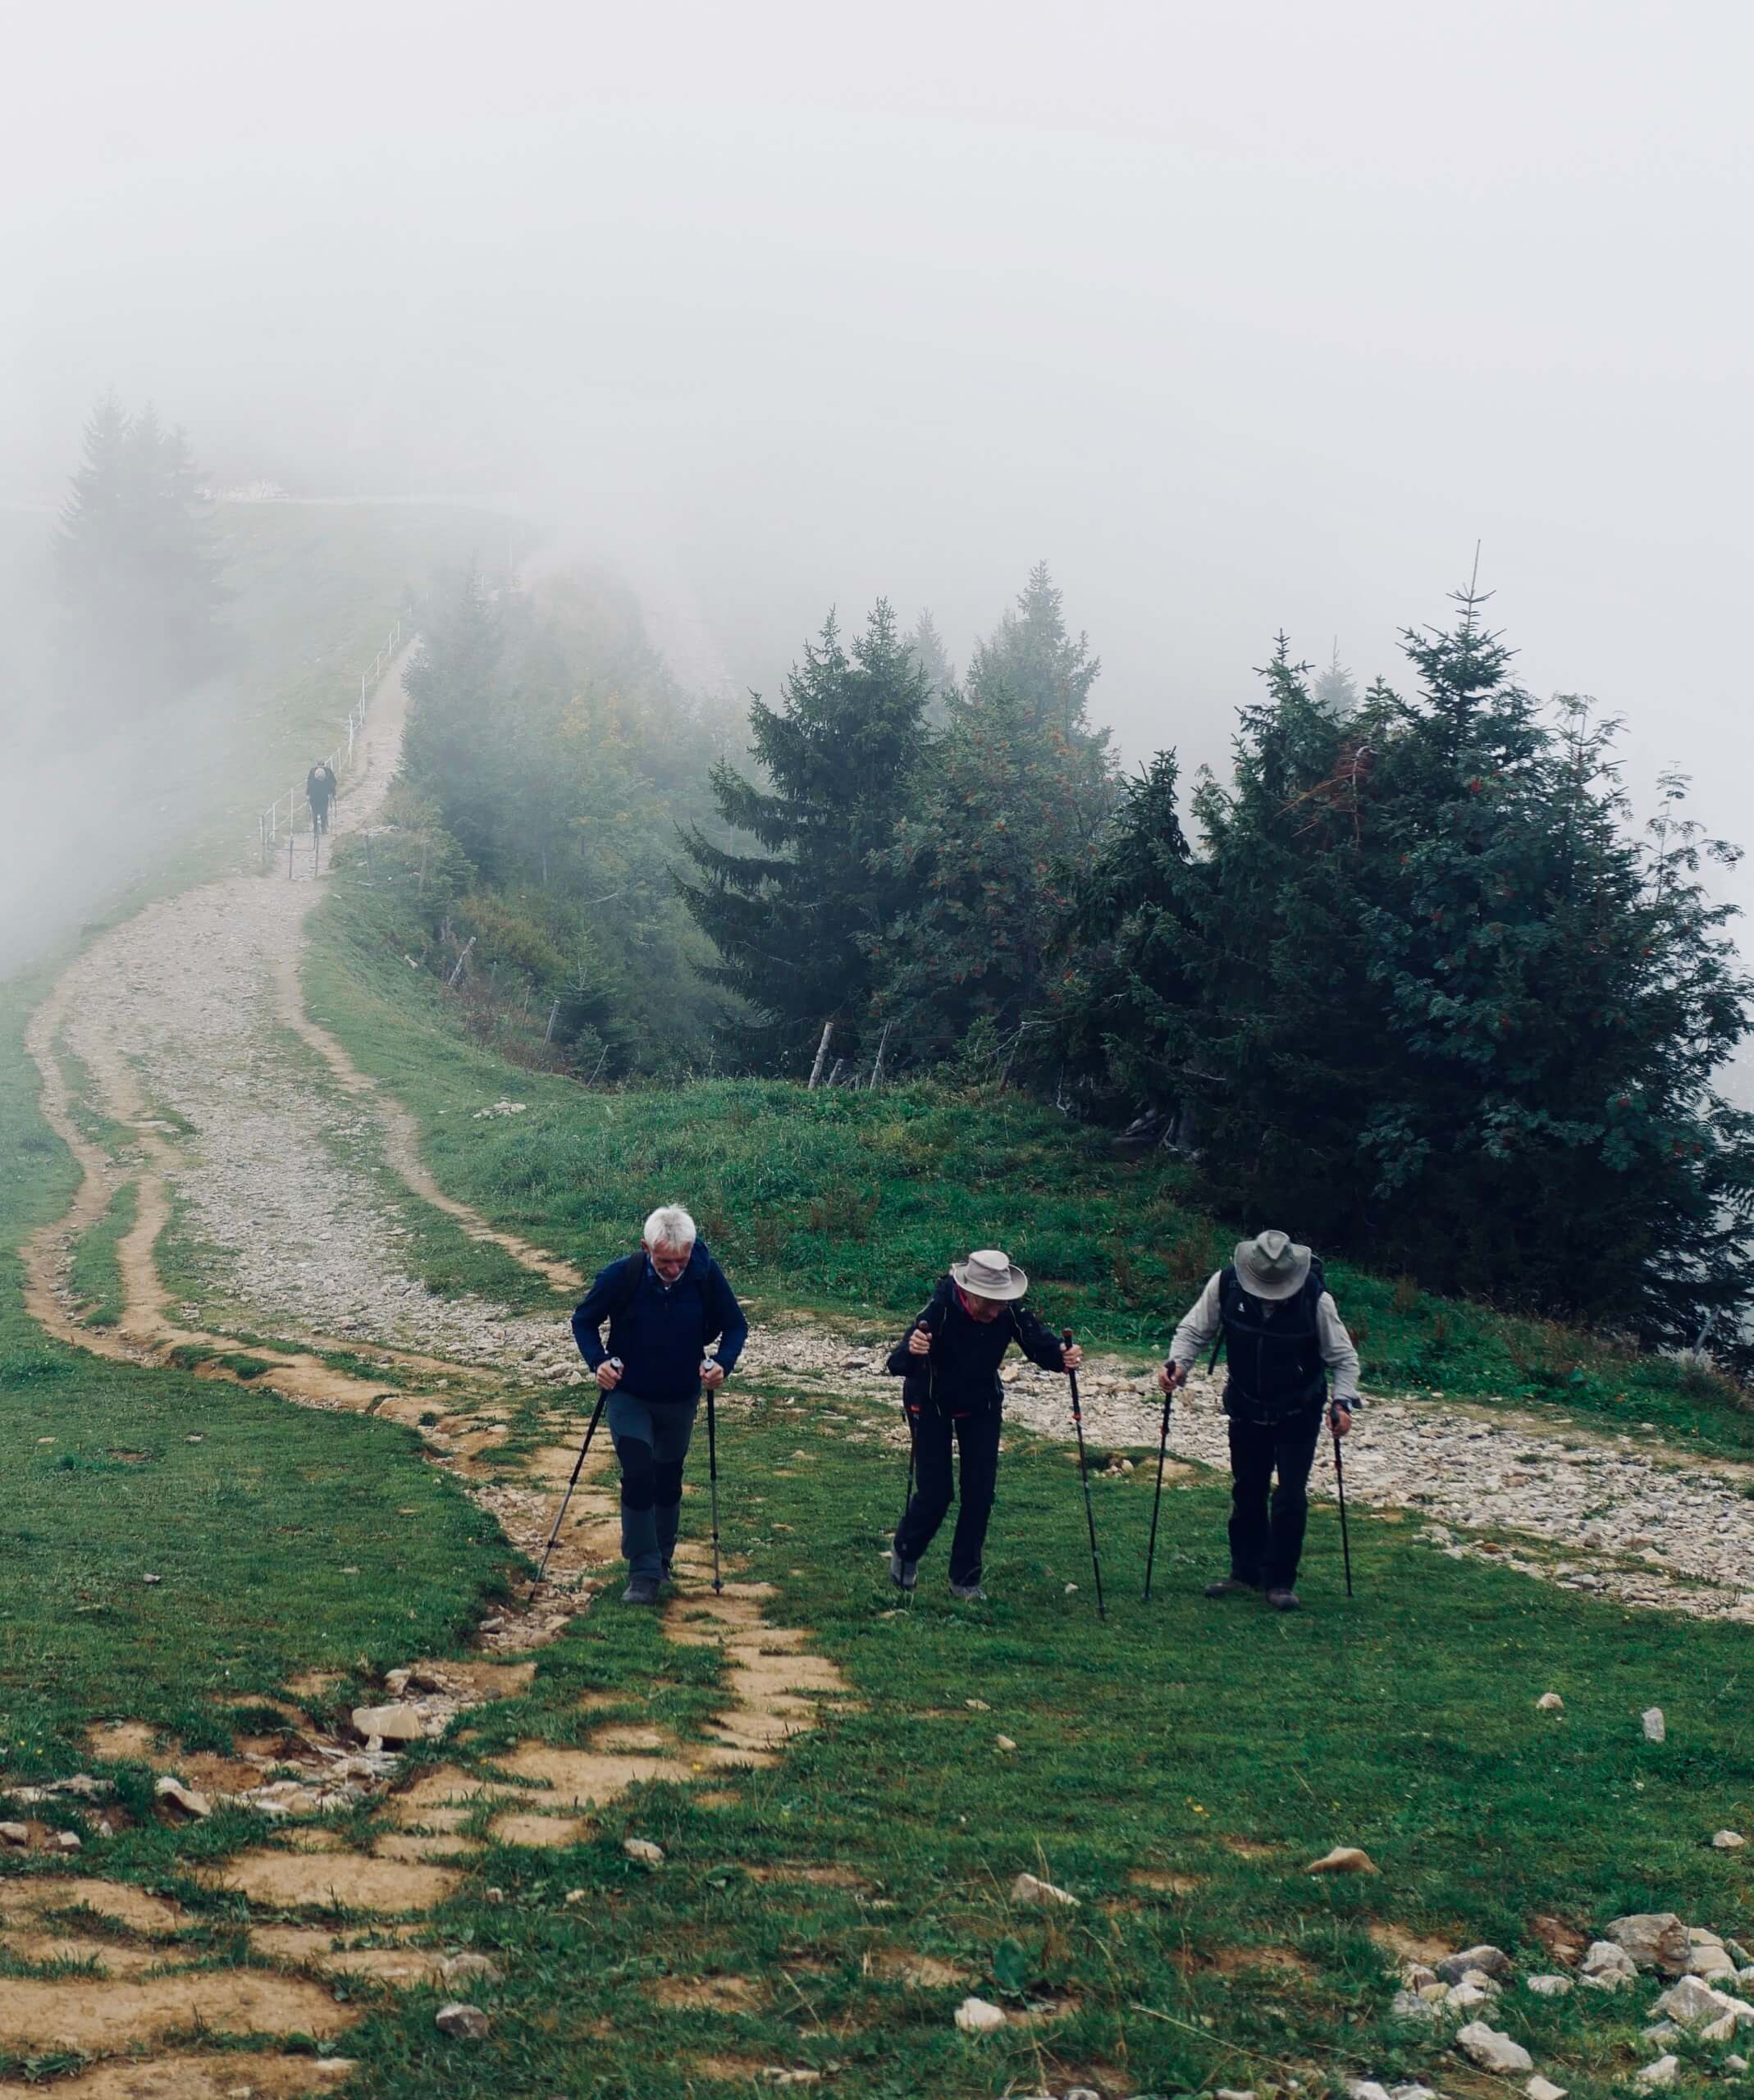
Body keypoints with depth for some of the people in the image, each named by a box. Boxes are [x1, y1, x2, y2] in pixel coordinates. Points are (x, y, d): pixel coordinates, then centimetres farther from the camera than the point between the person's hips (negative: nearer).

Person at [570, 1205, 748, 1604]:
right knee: (638, 1474, -16)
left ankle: (662, 1558, 37)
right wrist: (599, 1361, -24)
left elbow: (736, 1326, -6)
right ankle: (643, 1572, -7)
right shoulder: (622, 1275, -23)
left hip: (681, 1398, 2)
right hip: (629, 1395, -2)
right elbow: (583, 1320, -8)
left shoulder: (707, 1275, -20)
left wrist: (723, 1363, -24)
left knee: (668, 1479, 16)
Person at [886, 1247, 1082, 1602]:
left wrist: (1062, 1357, -42)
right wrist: (910, 1350, -63)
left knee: (980, 1492, -1)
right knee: (936, 1493, -4)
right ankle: (905, 1551, 27)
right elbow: (896, 1366, -39)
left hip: (982, 1405, 3)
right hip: (932, 1404, -3)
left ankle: (965, 1579, 15)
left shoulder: (1010, 1311, -25)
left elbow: (1039, 1344, -18)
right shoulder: (940, 1310, -35)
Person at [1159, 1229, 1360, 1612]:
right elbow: (1194, 1331, -8)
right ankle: (1246, 1571, 27)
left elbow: (1344, 1358, -14)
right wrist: (1178, 1364, -26)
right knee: (1246, 1491, 13)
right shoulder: (1225, 1285, -20)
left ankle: (1280, 1580, 8)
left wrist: (1343, 1401, -29)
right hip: (1246, 1408, 3)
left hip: (1298, 1413, -3)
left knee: (1290, 1497, -7)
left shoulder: (1315, 1299, -25)